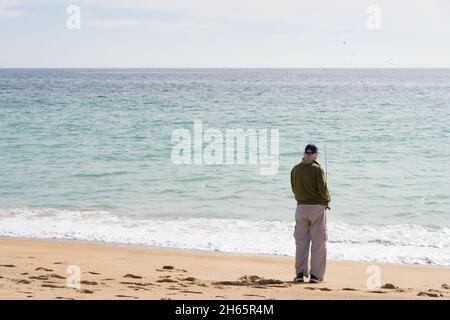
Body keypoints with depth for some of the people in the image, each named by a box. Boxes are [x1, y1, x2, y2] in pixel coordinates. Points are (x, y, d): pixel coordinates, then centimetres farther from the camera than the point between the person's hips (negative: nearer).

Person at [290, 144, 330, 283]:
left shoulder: (295, 169, 3)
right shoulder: (317, 169, -11)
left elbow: (294, 189, 9)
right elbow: (323, 189, -15)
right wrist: (327, 200, 4)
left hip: (301, 207, 4)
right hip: (317, 207, -4)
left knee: (301, 241, 11)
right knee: (318, 242, 4)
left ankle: (300, 273, 9)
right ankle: (315, 275, 2)